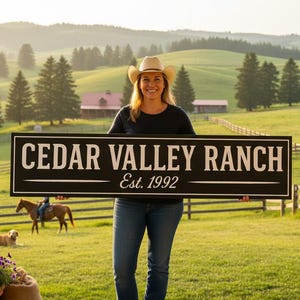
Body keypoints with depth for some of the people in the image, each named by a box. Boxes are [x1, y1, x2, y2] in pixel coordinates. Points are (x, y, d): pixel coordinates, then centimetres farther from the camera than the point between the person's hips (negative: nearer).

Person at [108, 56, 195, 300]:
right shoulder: (127, 115, 2)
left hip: (167, 202, 0)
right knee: (122, 267, -3)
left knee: (159, 266, 9)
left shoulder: (177, 117, 1)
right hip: (130, 200, 0)